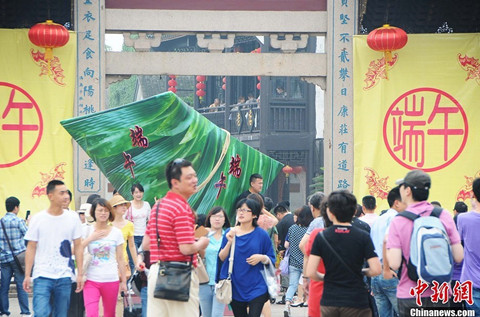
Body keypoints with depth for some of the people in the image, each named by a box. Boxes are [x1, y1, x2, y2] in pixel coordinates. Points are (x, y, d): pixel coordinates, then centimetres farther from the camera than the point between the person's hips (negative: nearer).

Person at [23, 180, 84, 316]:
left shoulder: (73, 218, 3)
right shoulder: (38, 219, -2)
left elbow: (78, 247, 7)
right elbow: (31, 248, 2)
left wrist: (80, 274, 3)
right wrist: (27, 275, -2)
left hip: (64, 277, 2)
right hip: (42, 275, -2)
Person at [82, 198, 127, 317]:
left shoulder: (116, 232, 6)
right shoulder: (87, 231, 4)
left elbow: (120, 259, 9)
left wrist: (123, 281, 8)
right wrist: (90, 238, -10)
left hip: (111, 280, 1)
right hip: (91, 280, -1)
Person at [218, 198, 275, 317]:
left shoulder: (261, 234, -2)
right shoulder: (229, 233, 5)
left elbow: (272, 259, 4)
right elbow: (221, 258, 2)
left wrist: (261, 258, -17)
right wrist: (229, 242, -13)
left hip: (256, 288, -3)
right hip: (235, 287, 3)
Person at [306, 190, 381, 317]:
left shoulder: (321, 237, -3)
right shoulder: (363, 237, -6)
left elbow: (310, 273, -8)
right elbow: (376, 270, -12)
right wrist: (362, 272, 9)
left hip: (329, 303, 2)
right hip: (356, 302, -2)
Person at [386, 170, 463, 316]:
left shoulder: (398, 222, -9)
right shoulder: (444, 216, -2)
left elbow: (394, 264, -14)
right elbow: (459, 257, -2)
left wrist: (387, 243, 4)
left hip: (408, 296, -2)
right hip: (440, 295, 2)